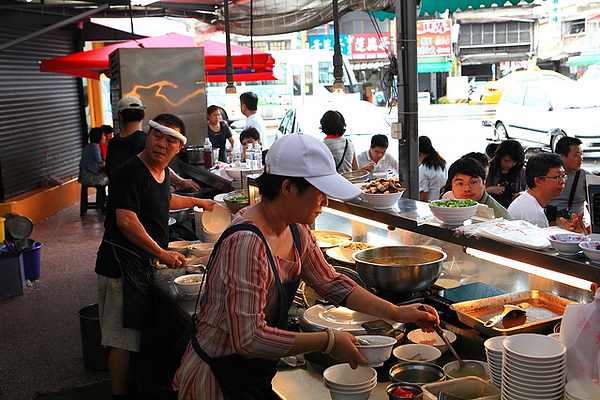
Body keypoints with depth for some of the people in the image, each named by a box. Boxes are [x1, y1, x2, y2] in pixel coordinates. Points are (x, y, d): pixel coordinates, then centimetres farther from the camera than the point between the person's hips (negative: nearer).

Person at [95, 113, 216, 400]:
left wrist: (197, 201, 43)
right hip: (122, 264, -9)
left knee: (135, 333, 18)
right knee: (123, 339, -4)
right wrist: (161, 253, -26)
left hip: (143, 264, 9)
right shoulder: (130, 172, -17)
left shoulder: (162, 172, 11)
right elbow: (126, 220, -27)